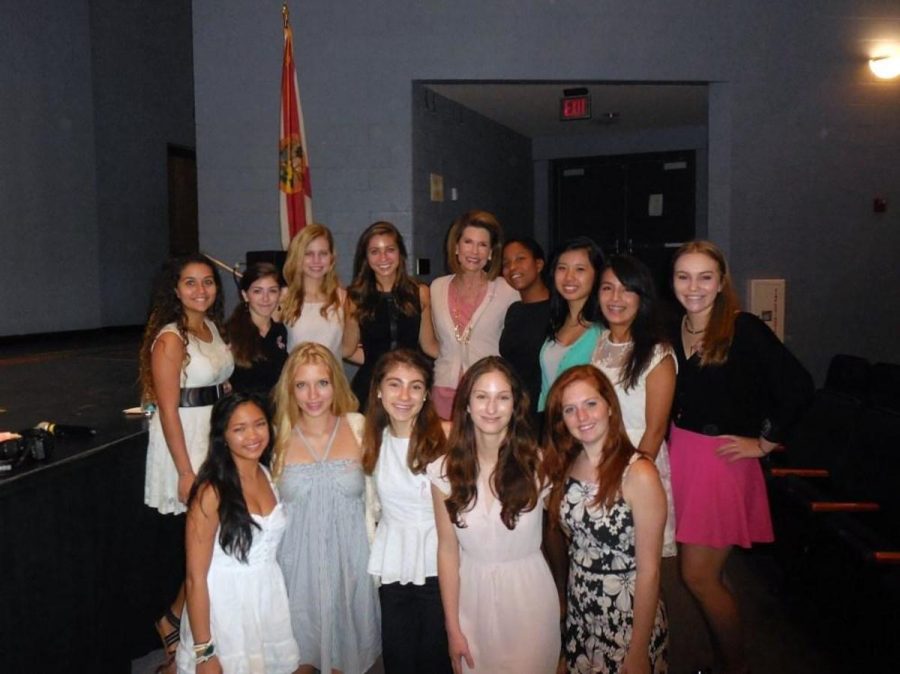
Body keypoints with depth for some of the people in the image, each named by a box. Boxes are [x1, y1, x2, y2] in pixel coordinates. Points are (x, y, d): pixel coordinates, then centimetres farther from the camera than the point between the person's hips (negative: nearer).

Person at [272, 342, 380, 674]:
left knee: (344, 647, 14)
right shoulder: (279, 437, -1)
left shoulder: (359, 428, -4)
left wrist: (375, 555, -3)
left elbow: (374, 497, 0)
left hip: (350, 558, 0)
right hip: (298, 560, 1)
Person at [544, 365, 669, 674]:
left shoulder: (638, 473, -21)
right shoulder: (566, 466, -2)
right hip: (579, 614, 5)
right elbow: (572, 541, 4)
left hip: (628, 617, -5)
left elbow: (649, 570, -18)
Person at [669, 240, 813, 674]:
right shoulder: (673, 332, 5)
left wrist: (765, 442, -12)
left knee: (699, 576, -1)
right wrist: (672, 446, 6)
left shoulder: (744, 329, -13)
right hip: (679, 454, 6)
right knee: (699, 574, 12)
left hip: (723, 460, -5)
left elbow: (798, 387, -18)